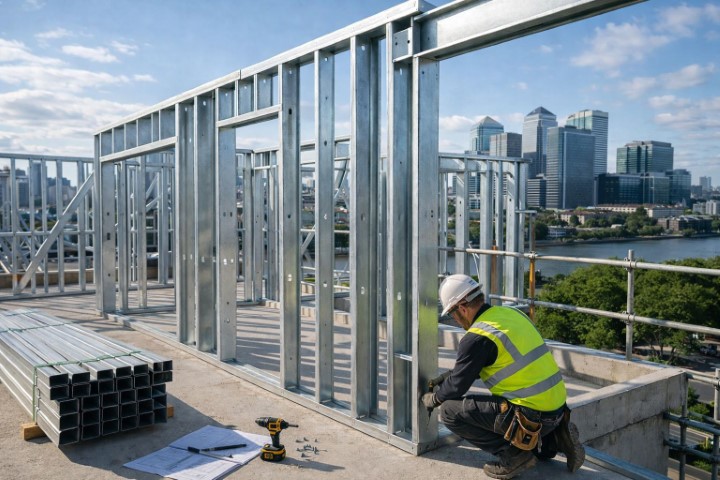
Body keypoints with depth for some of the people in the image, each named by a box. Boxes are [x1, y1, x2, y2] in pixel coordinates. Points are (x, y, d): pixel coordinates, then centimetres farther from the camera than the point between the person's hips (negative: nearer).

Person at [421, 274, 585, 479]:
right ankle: (554, 439, 16)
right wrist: (447, 376, 26)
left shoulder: (476, 338, -17)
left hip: (531, 415, -9)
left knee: (450, 411, -5)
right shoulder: (511, 313, 8)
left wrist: (434, 399, 14)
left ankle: (514, 454, -1)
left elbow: (457, 387, -6)